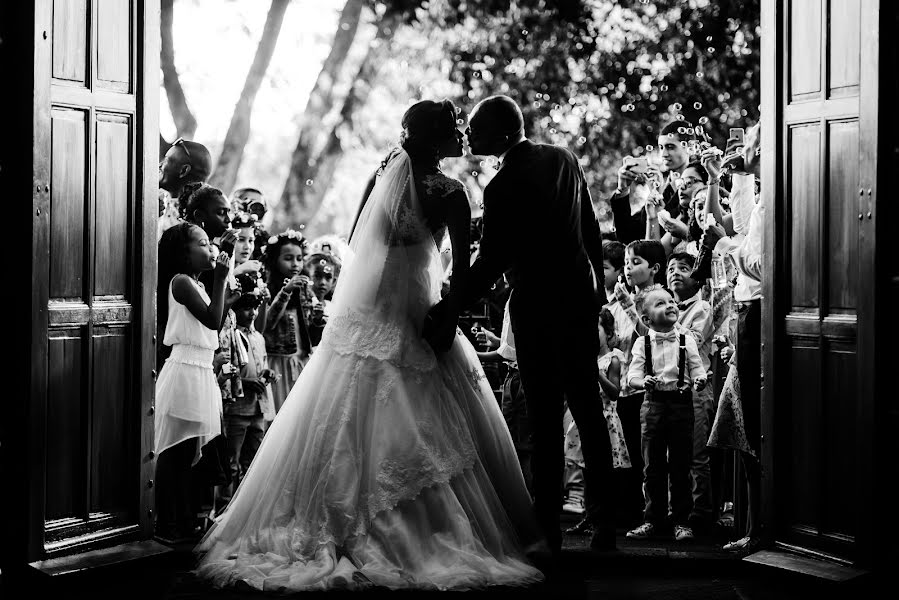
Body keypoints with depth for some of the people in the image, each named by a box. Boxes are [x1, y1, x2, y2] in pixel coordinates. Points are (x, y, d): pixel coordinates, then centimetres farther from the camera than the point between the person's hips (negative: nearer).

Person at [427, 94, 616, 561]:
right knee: (589, 413, 13)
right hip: (582, 297, 6)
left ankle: (549, 528, 4)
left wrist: (448, 310, -14)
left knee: (545, 419, 0)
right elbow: (592, 230, 12)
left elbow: (490, 264, -18)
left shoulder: (503, 188, -16)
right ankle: (604, 524, 17)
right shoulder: (563, 159, 6)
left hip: (538, 307, -6)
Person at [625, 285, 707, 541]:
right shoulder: (642, 344, 0)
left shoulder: (686, 340, 1)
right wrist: (644, 381, -27)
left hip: (681, 403, 0)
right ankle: (653, 519, 18)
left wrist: (700, 379, -22)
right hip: (653, 404, 0)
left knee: (680, 466, 4)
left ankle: (681, 521, 13)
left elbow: (697, 369, 1)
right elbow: (633, 374, -6)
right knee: (653, 466, 7)